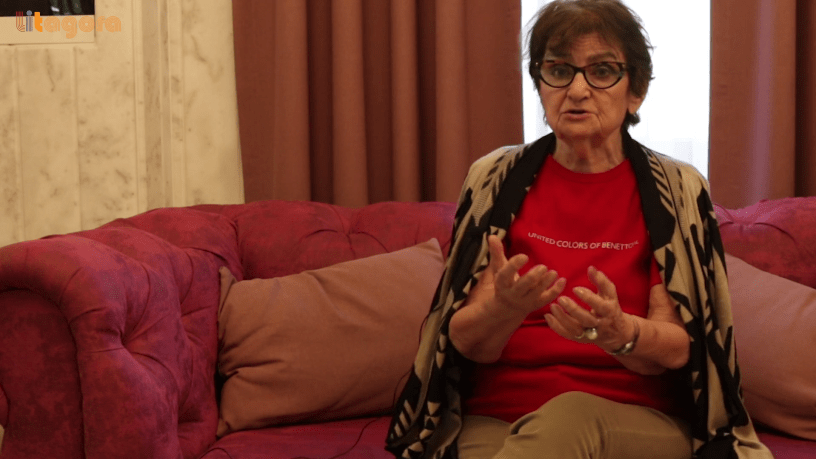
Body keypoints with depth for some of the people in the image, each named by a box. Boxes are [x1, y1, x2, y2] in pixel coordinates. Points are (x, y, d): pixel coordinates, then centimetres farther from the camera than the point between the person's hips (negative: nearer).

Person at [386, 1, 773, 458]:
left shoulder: (677, 190, 3)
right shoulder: (496, 180, 5)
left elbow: (677, 349, -4)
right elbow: (468, 343, -1)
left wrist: (620, 333, -28)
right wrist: (505, 308, -25)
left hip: (638, 421, 0)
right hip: (498, 418, 1)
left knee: (571, 415, -35)